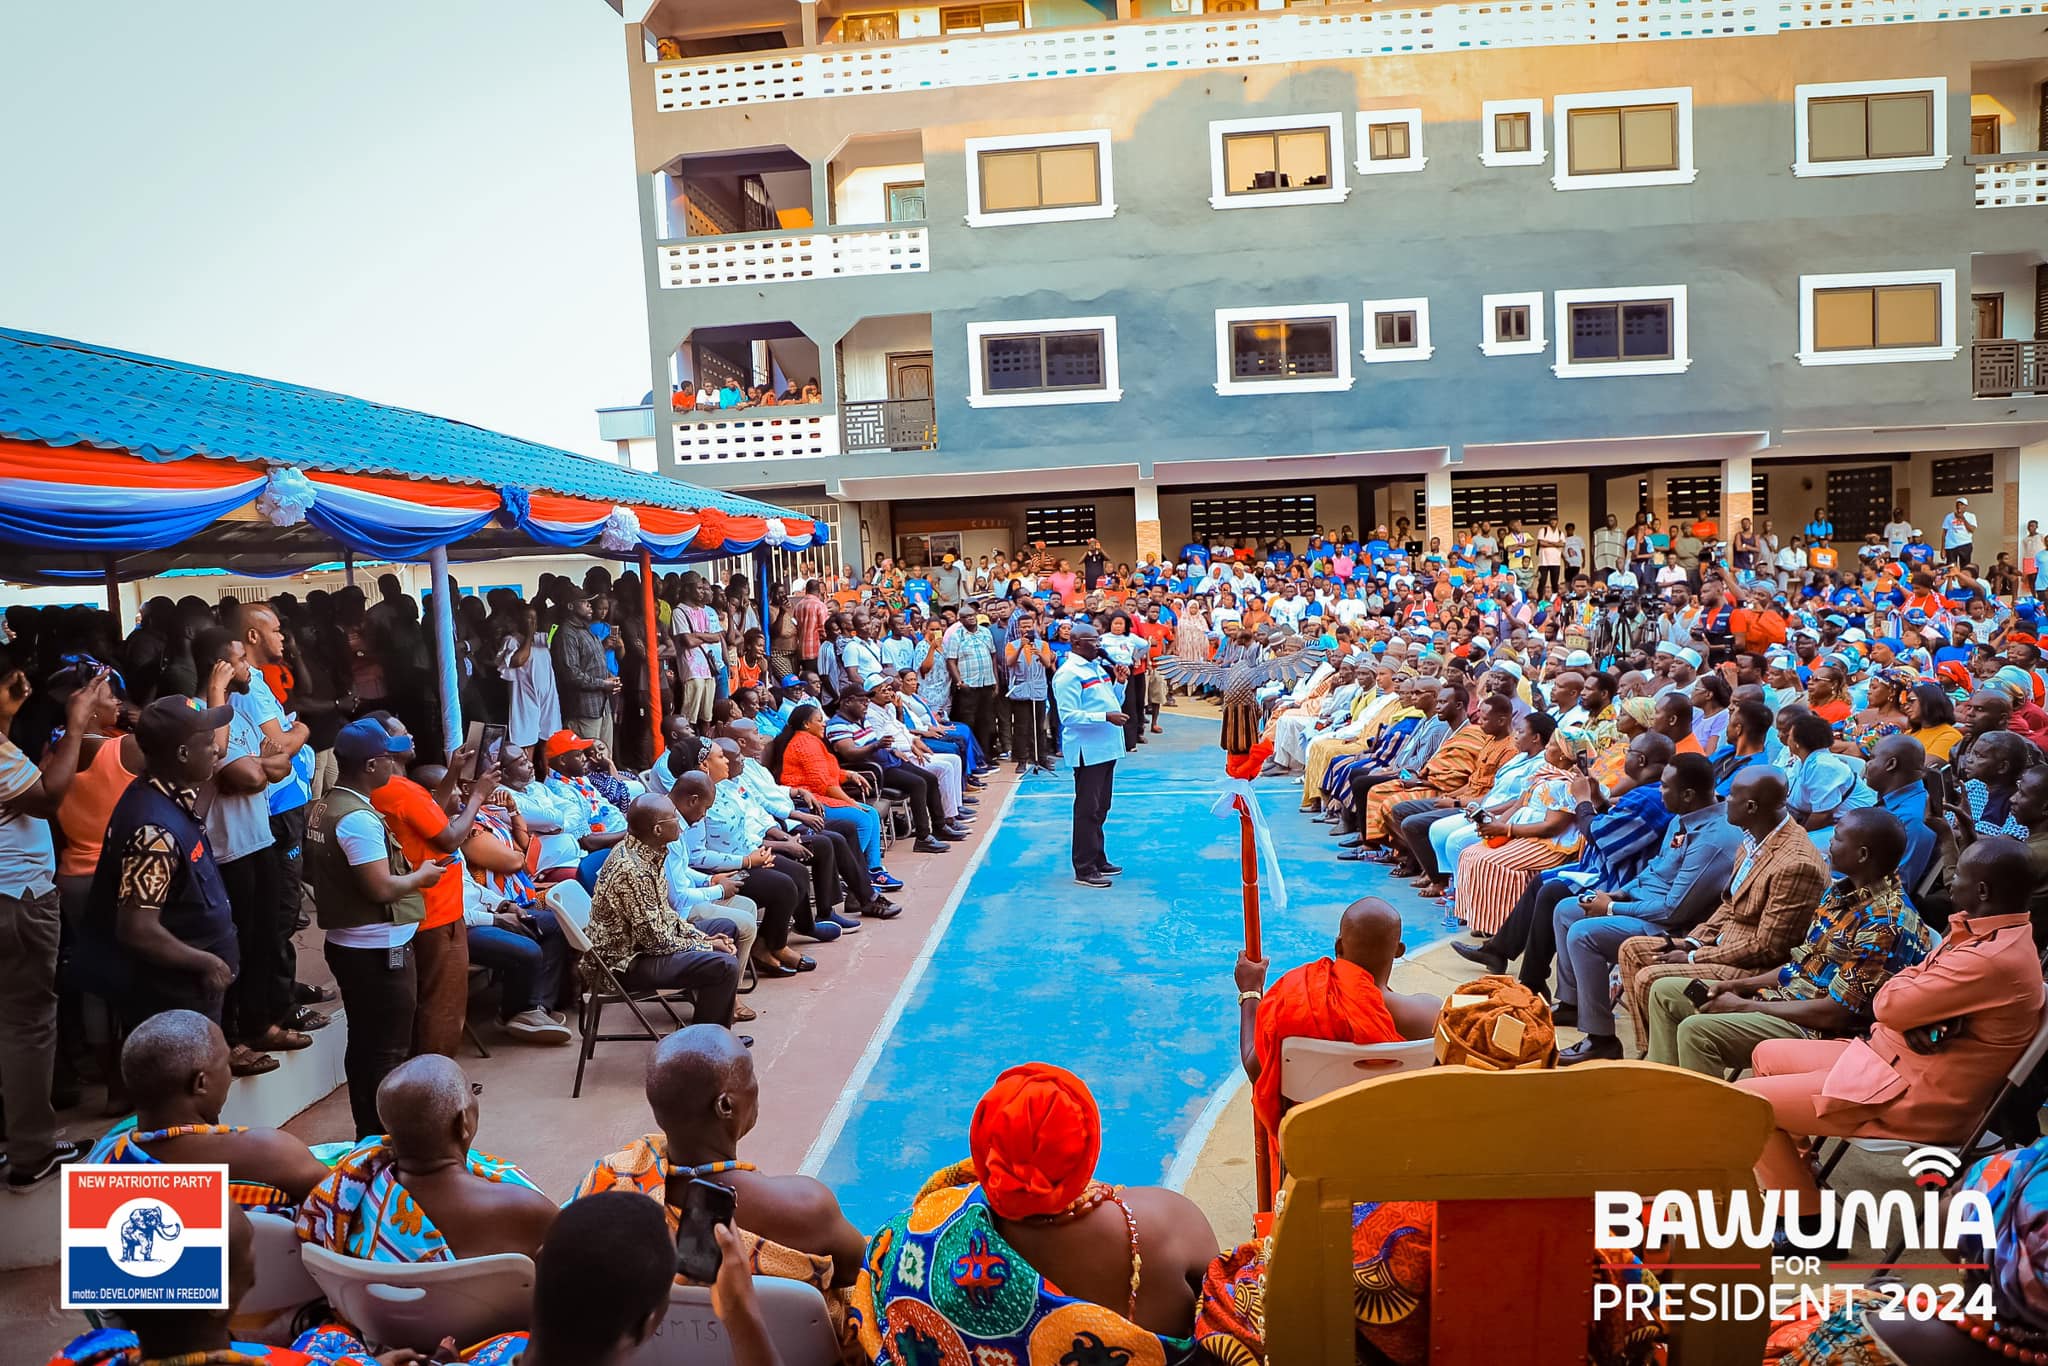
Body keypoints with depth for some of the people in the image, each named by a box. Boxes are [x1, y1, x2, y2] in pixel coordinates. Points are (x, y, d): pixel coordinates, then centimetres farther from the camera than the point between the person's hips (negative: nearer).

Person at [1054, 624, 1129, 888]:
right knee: (1087, 810, -4)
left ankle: (1098, 859, 28)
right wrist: (1105, 717, -25)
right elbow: (1069, 716, -21)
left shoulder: (1097, 667, 15)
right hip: (1087, 750, -9)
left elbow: (1111, 702, 22)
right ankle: (1084, 869, 2)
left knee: (1100, 808, 17)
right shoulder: (1068, 674, -13)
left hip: (1106, 747, 9)